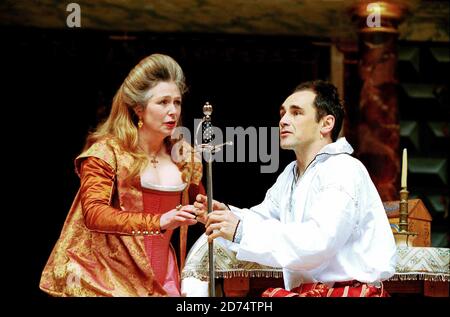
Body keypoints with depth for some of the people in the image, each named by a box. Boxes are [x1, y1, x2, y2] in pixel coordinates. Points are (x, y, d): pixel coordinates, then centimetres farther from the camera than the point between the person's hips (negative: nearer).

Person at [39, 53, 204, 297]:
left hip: (160, 278, 4)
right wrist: (159, 222, -30)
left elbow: (200, 209, 21)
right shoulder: (106, 151, -6)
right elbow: (93, 213, -19)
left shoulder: (185, 156, 8)